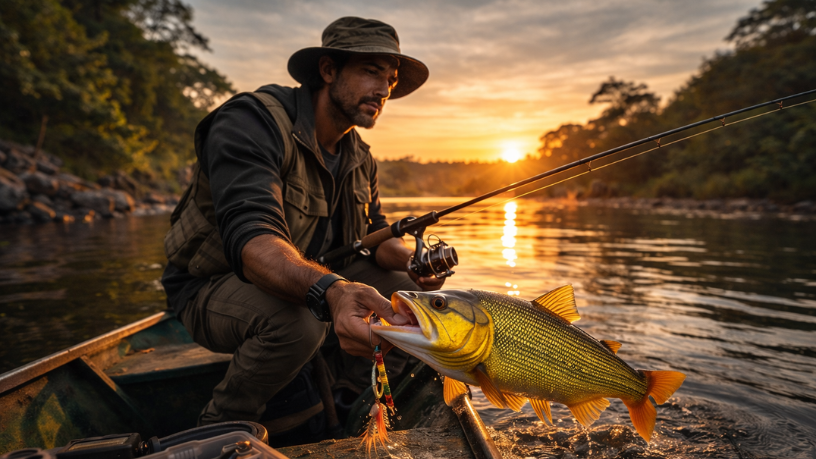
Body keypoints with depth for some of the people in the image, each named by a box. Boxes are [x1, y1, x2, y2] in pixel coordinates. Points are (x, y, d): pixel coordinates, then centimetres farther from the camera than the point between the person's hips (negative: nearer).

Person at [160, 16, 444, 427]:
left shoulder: (360, 157, 2)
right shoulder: (252, 120, -25)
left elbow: (374, 233, 7)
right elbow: (249, 236, -39)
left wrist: (410, 259, -18)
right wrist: (331, 290, -58)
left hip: (314, 280, 7)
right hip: (212, 286, -7)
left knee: (411, 291, -5)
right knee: (296, 321, -38)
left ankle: (342, 393, 13)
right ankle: (222, 428, -8)